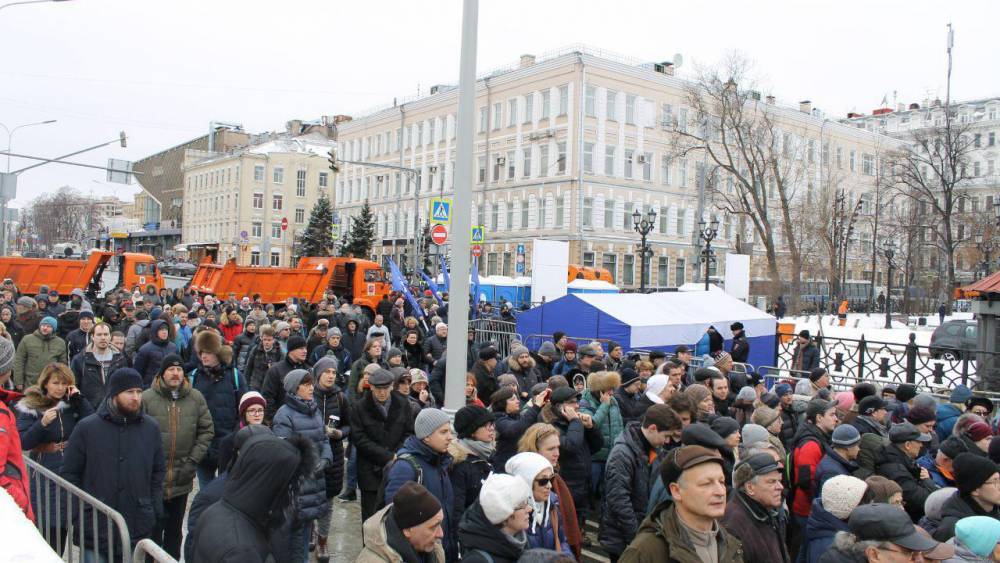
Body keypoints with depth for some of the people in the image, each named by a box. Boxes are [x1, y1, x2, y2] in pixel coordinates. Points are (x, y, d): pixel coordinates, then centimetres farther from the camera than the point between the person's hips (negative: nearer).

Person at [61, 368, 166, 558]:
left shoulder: (151, 428, 4)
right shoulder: (86, 428, -4)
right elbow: (69, 473, 0)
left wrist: (155, 511, 5)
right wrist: (78, 515, -4)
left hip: (139, 528, 2)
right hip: (95, 530, -2)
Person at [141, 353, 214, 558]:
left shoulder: (196, 398, 0)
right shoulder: (147, 398, -9)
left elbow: (207, 431, 4)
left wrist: (193, 460, -3)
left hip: (182, 479, 3)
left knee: (175, 530, 18)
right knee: (153, 529, 5)